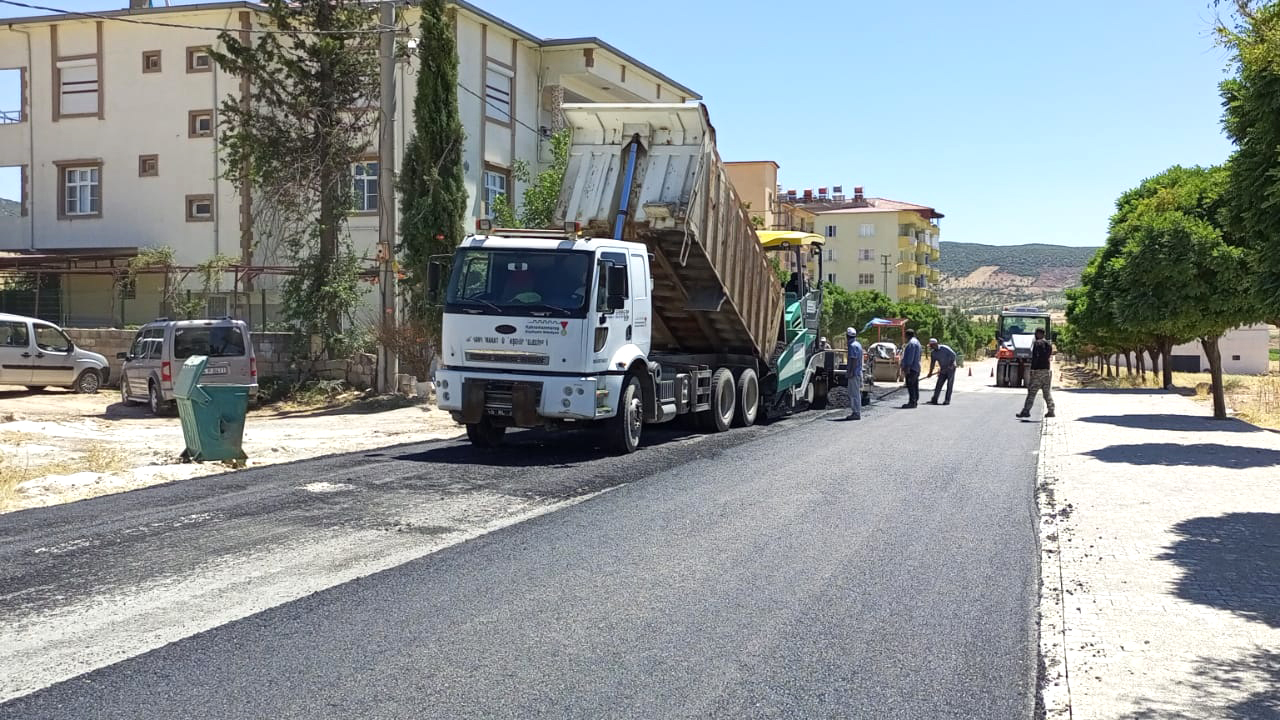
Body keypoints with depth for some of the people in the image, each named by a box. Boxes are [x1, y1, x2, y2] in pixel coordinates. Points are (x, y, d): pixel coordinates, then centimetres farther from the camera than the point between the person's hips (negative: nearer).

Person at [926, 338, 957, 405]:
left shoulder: (944, 348, -16)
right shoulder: (933, 353, 3)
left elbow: (953, 354, -18)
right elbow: (932, 363, 10)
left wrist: (951, 365, -21)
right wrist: (930, 372, 6)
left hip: (951, 368, -6)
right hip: (943, 369, 6)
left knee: (949, 384, -5)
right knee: (938, 384, 0)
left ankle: (947, 400, -2)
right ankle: (934, 400, 0)